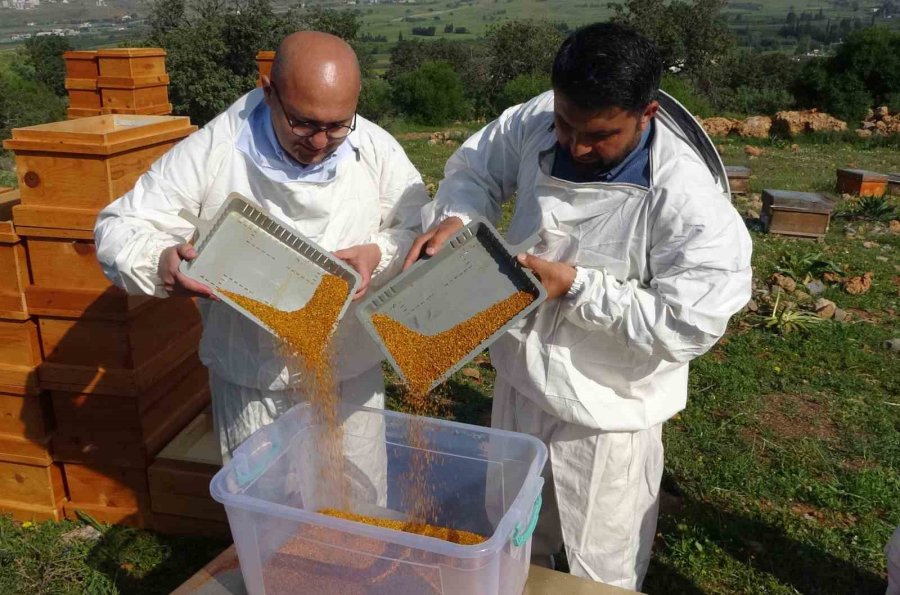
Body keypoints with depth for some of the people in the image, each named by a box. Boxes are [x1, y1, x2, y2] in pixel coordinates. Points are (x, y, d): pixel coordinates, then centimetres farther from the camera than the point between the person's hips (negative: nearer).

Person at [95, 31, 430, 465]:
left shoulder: (377, 150, -8)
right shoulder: (210, 152, -14)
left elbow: (423, 230, 1)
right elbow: (118, 228, -9)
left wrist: (380, 253, -21)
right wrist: (160, 262, -32)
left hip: (353, 372, 2)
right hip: (249, 380, -1)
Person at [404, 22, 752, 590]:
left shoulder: (688, 199, -29)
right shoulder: (534, 122, -12)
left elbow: (688, 326, -28)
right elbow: (476, 167, 5)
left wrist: (575, 288, -28)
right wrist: (455, 217, -16)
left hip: (604, 412, -5)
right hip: (521, 375, 6)